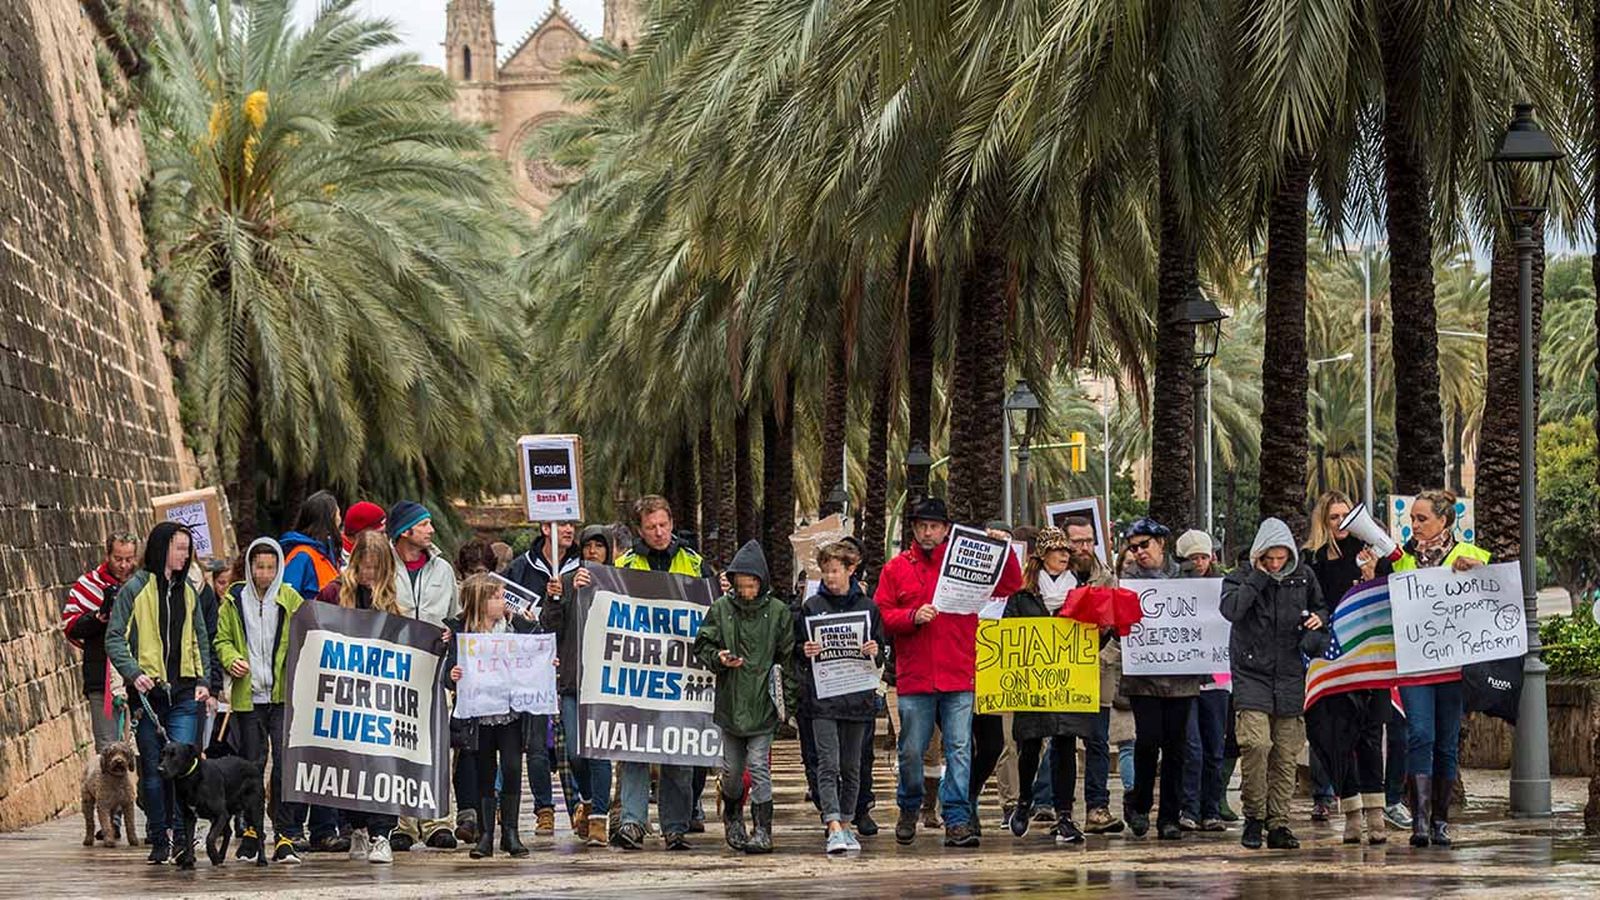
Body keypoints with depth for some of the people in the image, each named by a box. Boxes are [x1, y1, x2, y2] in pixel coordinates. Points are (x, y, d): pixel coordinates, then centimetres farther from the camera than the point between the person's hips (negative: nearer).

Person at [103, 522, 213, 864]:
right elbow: (115, 639, -3)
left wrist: (204, 681, 8)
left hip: (184, 694, 3)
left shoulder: (188, 591, 13)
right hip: (148, 692, -2)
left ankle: (182, 833, -8)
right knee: (152, 769, 2)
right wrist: (134, 673, -17)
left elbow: (201, 641, 20)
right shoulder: (135, 589, -1)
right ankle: (158, 839, 11)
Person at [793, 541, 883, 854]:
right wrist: (805, 652, -13)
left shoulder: (868, 607, 8)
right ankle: (834, 827, -18)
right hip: (822, 697, -2)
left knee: (852, 766, 8)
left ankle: (845, 823, 19)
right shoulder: (812, 606, 5)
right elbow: (796, 649, 8)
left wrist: (875, 652, -10)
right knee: (828, 763, -11)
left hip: (858, 697, 2)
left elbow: (881, 654, 12)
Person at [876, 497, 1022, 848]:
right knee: (911, 750, 5)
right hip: (913, 677, 0)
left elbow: (1009, 586, 8)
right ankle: (908, 810, 27)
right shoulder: (896, 569, 9)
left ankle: (957, 821, -5)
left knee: (959, 749, -5)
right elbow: (881, 615, 5)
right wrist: (913, 617, -11)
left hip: (958, 677, 0)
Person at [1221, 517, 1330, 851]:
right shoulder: (1241, 579, 0)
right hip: (1251, 675, -3)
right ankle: (1254, 816, -3)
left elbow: (1321, 609, 24)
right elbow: (1231, 610, -20)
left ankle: (1278, 823, 10)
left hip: (1290, 678, 3)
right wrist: (1258, 576, -15)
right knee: (1256, 743, -18)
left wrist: (1319, 619, 1)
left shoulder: (1303, 578, 7)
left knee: (1286, 754, 3)